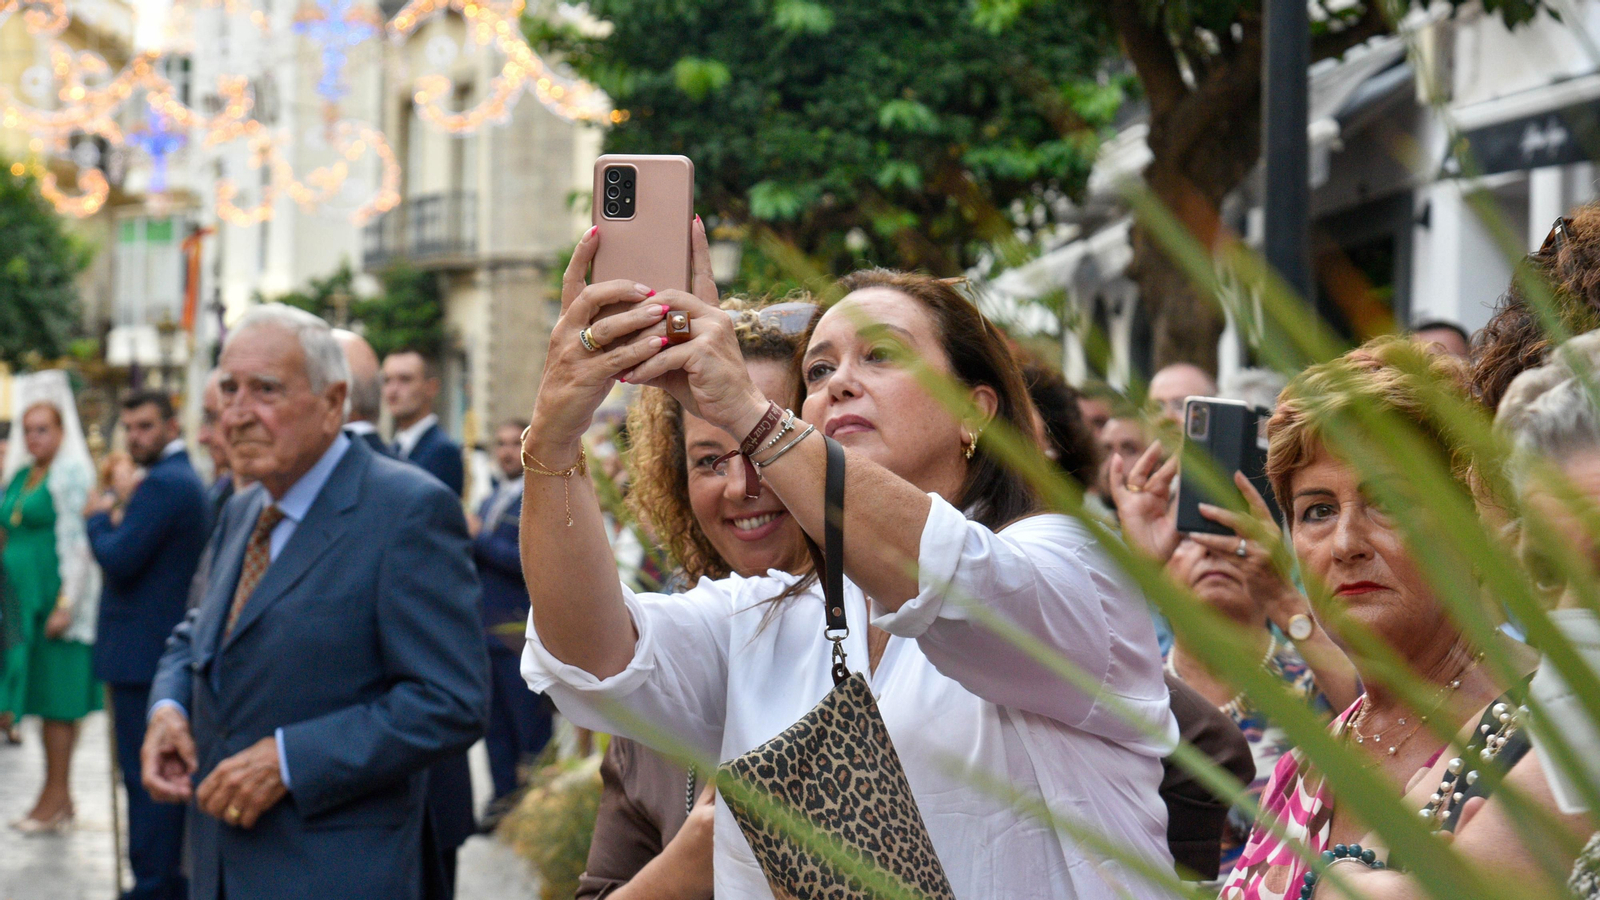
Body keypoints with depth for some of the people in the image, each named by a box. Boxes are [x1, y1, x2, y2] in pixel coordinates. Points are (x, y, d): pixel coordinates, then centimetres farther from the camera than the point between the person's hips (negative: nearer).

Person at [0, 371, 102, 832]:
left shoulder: (71, 474, -8)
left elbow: (79, 544, -14)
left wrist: (66, 605, -18)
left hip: (55, 599, -7)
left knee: (56, 698, -4)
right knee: (40, 694, 9)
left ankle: (57, 798, 0)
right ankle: (54, 796, 14)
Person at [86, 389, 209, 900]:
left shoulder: (162, 484, -16)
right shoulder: (188, 480, 17)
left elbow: (118, 559, -21)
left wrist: (99, 518, -4)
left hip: (142, 655, -11)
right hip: (168, 650, 11)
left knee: (146, 777, -7)